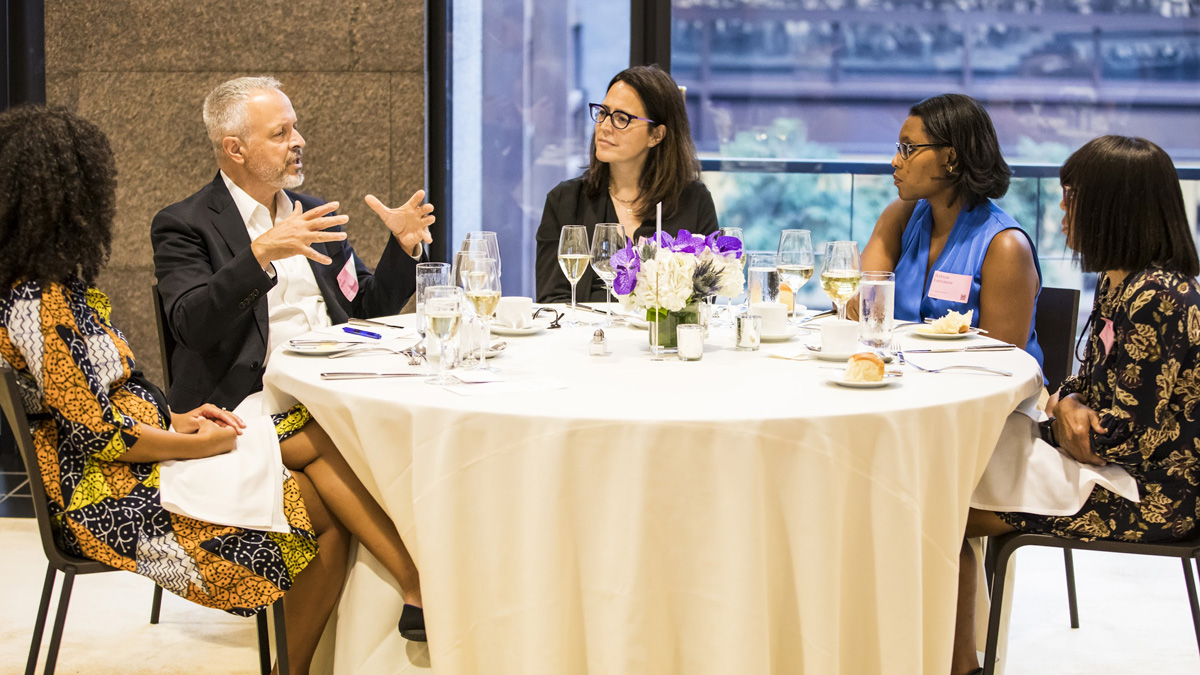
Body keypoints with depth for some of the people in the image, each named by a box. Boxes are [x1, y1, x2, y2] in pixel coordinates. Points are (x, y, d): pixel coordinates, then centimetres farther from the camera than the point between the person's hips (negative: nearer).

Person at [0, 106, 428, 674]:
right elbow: (93, 432, -22)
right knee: (325, 510, -10)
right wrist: (195, 444, -12)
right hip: (115, 499, -9)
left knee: (319, 436, -5)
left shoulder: (52, 285, 11)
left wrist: (174, 420, 3)